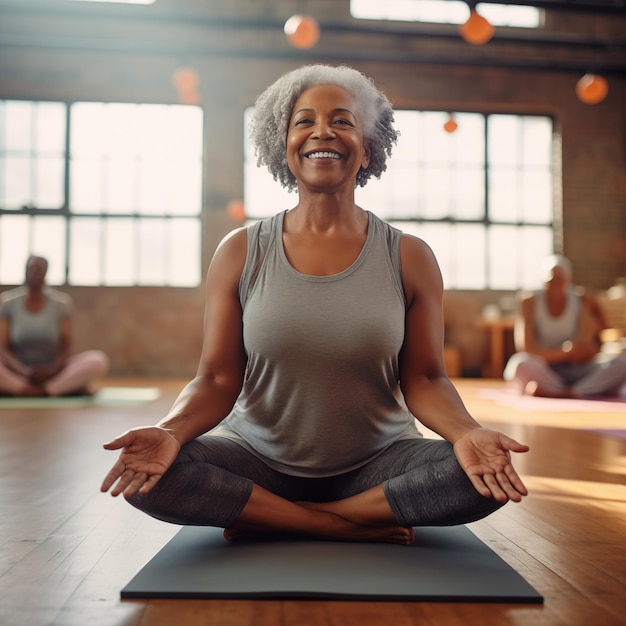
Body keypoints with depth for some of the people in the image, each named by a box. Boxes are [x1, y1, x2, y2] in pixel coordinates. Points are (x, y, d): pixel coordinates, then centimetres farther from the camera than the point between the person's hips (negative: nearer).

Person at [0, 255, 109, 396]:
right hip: (18, 372, 0)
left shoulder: (61, 303, 0)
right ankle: (63, 387, -32)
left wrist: (52, 368, -21)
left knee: (98, 360, -26)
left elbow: (65, 347, -1)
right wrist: (22, 370, -22)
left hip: (52, 371, 0)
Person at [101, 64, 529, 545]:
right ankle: (351, 528, -15)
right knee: (145, 475, -25)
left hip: (375, 466, 1)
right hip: (259, 461, 0)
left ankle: (272, 522, -13)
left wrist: (467, 433, -24)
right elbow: (217, 379, -4)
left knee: (481, 476, -26)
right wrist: (171, 430, -25)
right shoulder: (240, 253, -2)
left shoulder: (410, 258, -1)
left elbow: (423, 380, -3)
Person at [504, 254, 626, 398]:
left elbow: (584, 356, 1)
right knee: (521, 364, -35)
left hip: (578, 372, 2)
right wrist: (566, 351, -17)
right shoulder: (530, 303, -1)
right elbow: (526, 349, -11)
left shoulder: (584, 302, 4)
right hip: (544, 373, -2)